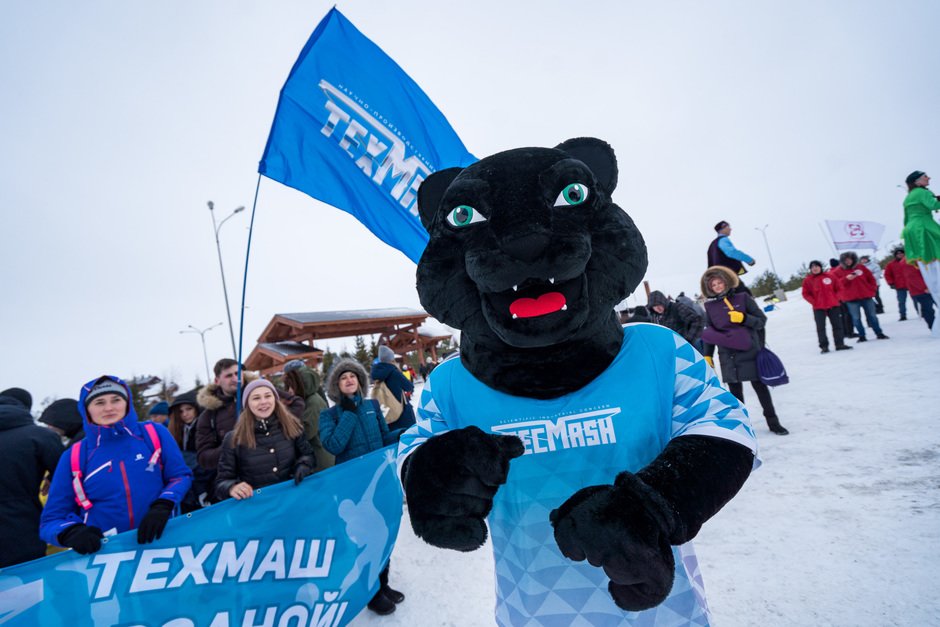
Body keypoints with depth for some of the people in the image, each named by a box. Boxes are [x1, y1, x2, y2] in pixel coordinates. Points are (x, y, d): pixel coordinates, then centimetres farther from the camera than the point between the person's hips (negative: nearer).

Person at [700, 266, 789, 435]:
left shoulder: (743, 298, -1)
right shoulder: (710, 306, 5)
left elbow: (761, 320, 0)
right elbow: (709, 333, 10)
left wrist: (743, 318, -18)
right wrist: (707, 355, 7)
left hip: (750, 351, -1)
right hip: (728, 356, 1)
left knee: (760, 386, 9)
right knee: (735, 391, 6)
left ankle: (773, 421, 23)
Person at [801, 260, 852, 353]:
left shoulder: (829, 277, 5)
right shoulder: (807, 280, -1)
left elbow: (837, 288, 11)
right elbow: (806, 294, -1)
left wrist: (836, 298, 0)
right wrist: (814, 302, -10)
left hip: (833, 305, 2)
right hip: (818, 308, -2)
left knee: (837, 325, 8)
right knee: (821, 327, -3)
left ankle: (840, 344, 16)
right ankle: (824, 346, 0)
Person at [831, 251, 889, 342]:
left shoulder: (860, 267, 7)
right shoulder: (837, 272, -2)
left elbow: (871, 278, 12)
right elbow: (837, 284, -11)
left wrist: (871, 290, 5)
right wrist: (846, 279, -25)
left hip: (866, 296, 3)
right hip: (851, 299, -3)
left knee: (872, 315, 10)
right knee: (856, 318, 0)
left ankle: (879, 333, 20)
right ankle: (862, 336, 7)